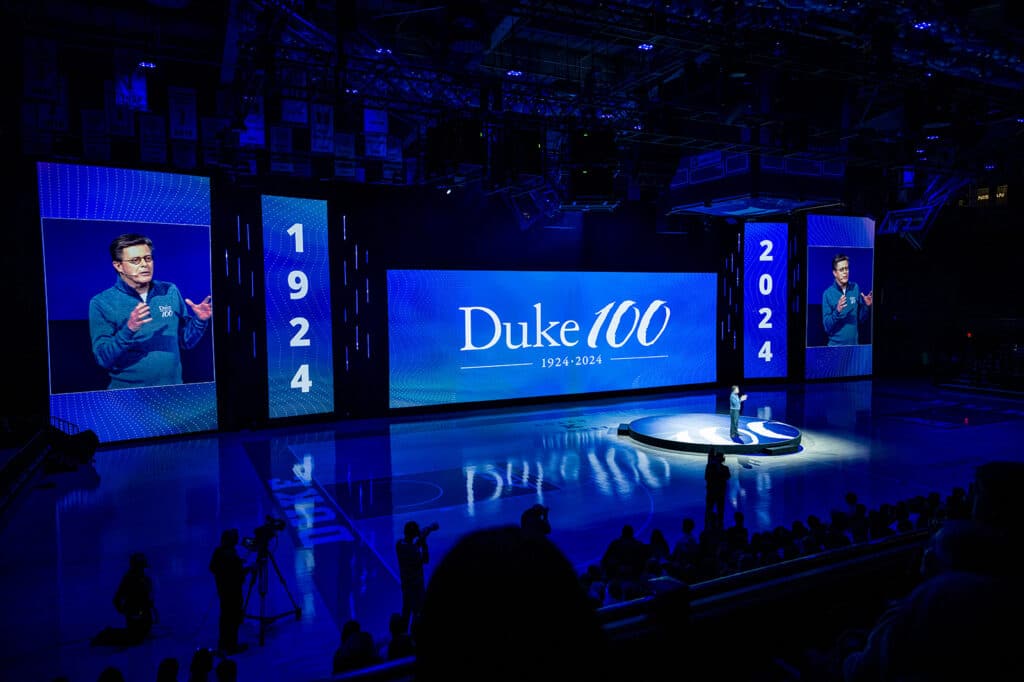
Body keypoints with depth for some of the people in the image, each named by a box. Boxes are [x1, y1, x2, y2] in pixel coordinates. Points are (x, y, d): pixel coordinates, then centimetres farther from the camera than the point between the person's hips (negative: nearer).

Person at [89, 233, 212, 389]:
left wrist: (199, 321, -5)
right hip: (128, 394, -2)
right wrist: (128, 330, -22)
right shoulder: (101, 303, -2)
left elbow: (186, 342, 11)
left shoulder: (170, 292, 6)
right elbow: (103, 359, -9)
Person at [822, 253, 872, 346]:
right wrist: (837, 311, -28)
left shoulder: (855, 288, -1)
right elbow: (827, 326, -15)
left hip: (854, 343, 3)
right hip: (836, 344, -3)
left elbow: (861, 318, 7)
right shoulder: (828, 293, -11)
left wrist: (866, 306, -9)